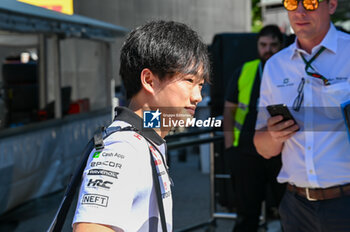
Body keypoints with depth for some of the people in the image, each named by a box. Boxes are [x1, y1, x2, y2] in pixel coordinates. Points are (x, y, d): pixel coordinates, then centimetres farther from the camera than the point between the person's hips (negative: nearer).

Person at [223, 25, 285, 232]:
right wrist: (229, 145, 3)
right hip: (247, 152, 1)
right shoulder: (244, 72, 4)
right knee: (247, 214, 8)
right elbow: (229, 108, 10)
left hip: (282, 155, -1)